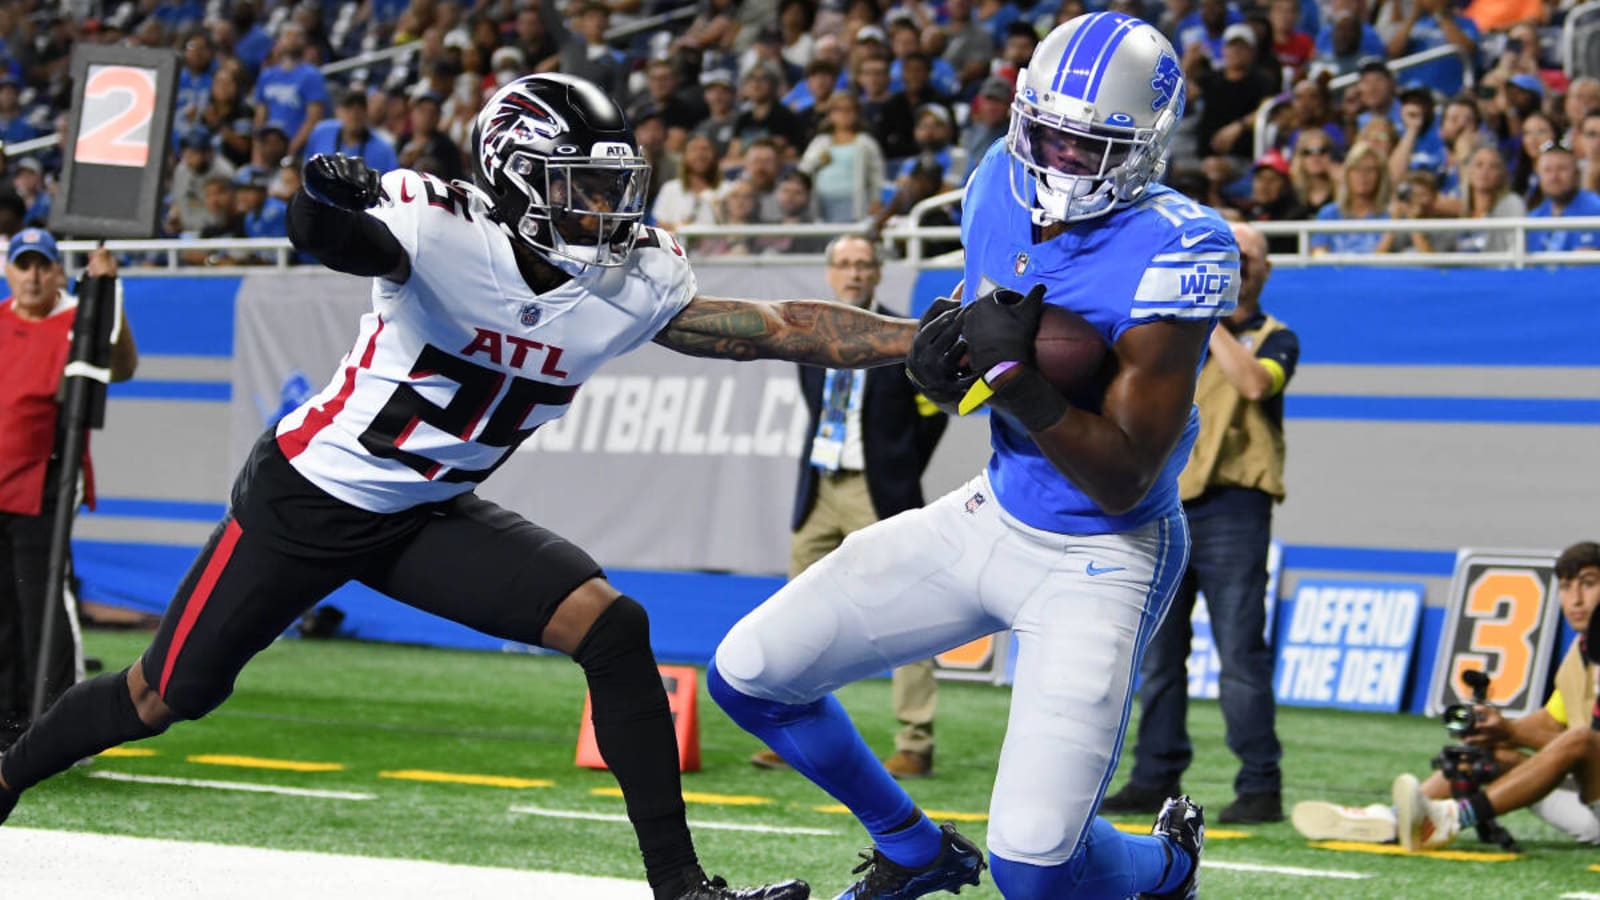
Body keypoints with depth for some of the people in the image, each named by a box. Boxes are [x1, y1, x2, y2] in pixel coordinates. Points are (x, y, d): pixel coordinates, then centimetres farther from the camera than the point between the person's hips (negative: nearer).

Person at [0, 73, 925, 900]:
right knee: (164, 699, 5)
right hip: (309, 495, -5)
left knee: (613, 627, -14)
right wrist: (328, 198, -66)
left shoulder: (638, 280, -8)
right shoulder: (442, 227, -24)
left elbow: (780, 328, -7)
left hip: (428, 518, 5)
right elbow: (329, 234, -42)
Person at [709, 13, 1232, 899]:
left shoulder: (1172, 251, -25)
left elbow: (1123, 480, -23)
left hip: (1100, 559, -7)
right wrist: (946, 343, -12)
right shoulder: (1003, 184, -5)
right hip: (991, 515, 7)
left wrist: (1015, 375, -34)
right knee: (748, 675, 5)